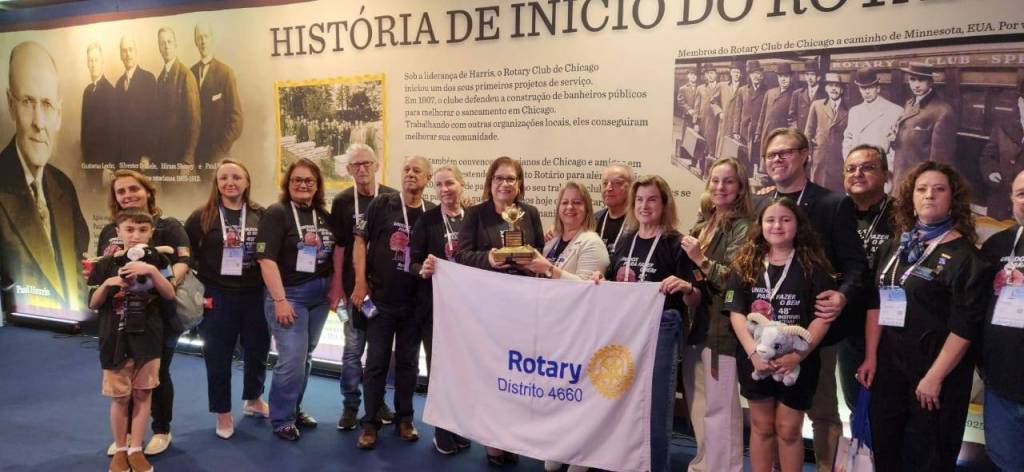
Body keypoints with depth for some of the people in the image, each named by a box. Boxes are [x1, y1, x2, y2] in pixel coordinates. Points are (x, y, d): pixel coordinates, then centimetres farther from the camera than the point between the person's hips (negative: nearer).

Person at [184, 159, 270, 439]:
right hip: (217, 297, -2)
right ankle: (223, 414, 23)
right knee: (218, 356, 7)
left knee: (258, 349, 14)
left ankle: (253, 400, 38)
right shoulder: (203, 216, -2)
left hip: (254, 295, 2)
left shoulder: (260, 215, 3)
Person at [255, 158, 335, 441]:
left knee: (305, 357, 13)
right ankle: (281, 420, 9)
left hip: (319, 296, 6)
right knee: (292, 360, -7)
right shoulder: (276, 213, -9)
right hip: (289, 294, -6)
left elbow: (333, 255, 18)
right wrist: (280, 300, -20)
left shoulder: (323, 215, 9)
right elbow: (266, 259, -15)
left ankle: (294, 410, 28)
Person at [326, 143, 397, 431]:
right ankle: (350, 406, 18)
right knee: (353, 348, 6)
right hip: (355, 286, 0)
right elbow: (338, 247, 0)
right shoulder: (342, 202, 1)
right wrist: (336, 287, -3)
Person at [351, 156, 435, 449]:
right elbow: (361, 241, -3)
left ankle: (404, 418, 26)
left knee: (408, 362, 12)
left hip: (415, 302, 2)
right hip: (380, 298, -2)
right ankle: (370, 422, 16)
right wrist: (360, 283, -9)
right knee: (376, 362, 5)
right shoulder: (381, 205, -3)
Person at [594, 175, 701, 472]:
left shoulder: (675, 244, -8)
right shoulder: (626, 240, 7)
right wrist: (601, 280, -3)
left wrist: (686, 287, -30)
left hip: (660, 330, -5)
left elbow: (693, 302, -9)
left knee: (654, 404, 4)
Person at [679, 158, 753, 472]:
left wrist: (701, 261, -20)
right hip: (696, 324, 8)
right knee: (698, 407, 17)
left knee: (718, 408, -2)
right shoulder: (701, 226, 14)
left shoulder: (744, 227, -8)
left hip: (722, 326, -8)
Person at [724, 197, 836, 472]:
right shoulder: (746, 264, 2)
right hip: (755, 359, 2)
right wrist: (753, 352, -15)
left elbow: (823, 316, -8)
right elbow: (736, 312, -3)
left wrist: (798, 354, -18)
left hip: (797, 362, -1)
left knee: (788, 429, 6)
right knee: (761, 426, 12)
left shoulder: (813, 266, -3)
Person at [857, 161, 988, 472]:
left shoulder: (964, 255, -9)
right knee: (884, 446, 15)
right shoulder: (894, 248, 8)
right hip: (889, 362, 5)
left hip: (938, 368, -5)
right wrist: (871, 356, 4)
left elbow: (964, 325, -14)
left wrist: (935, 377, -17)